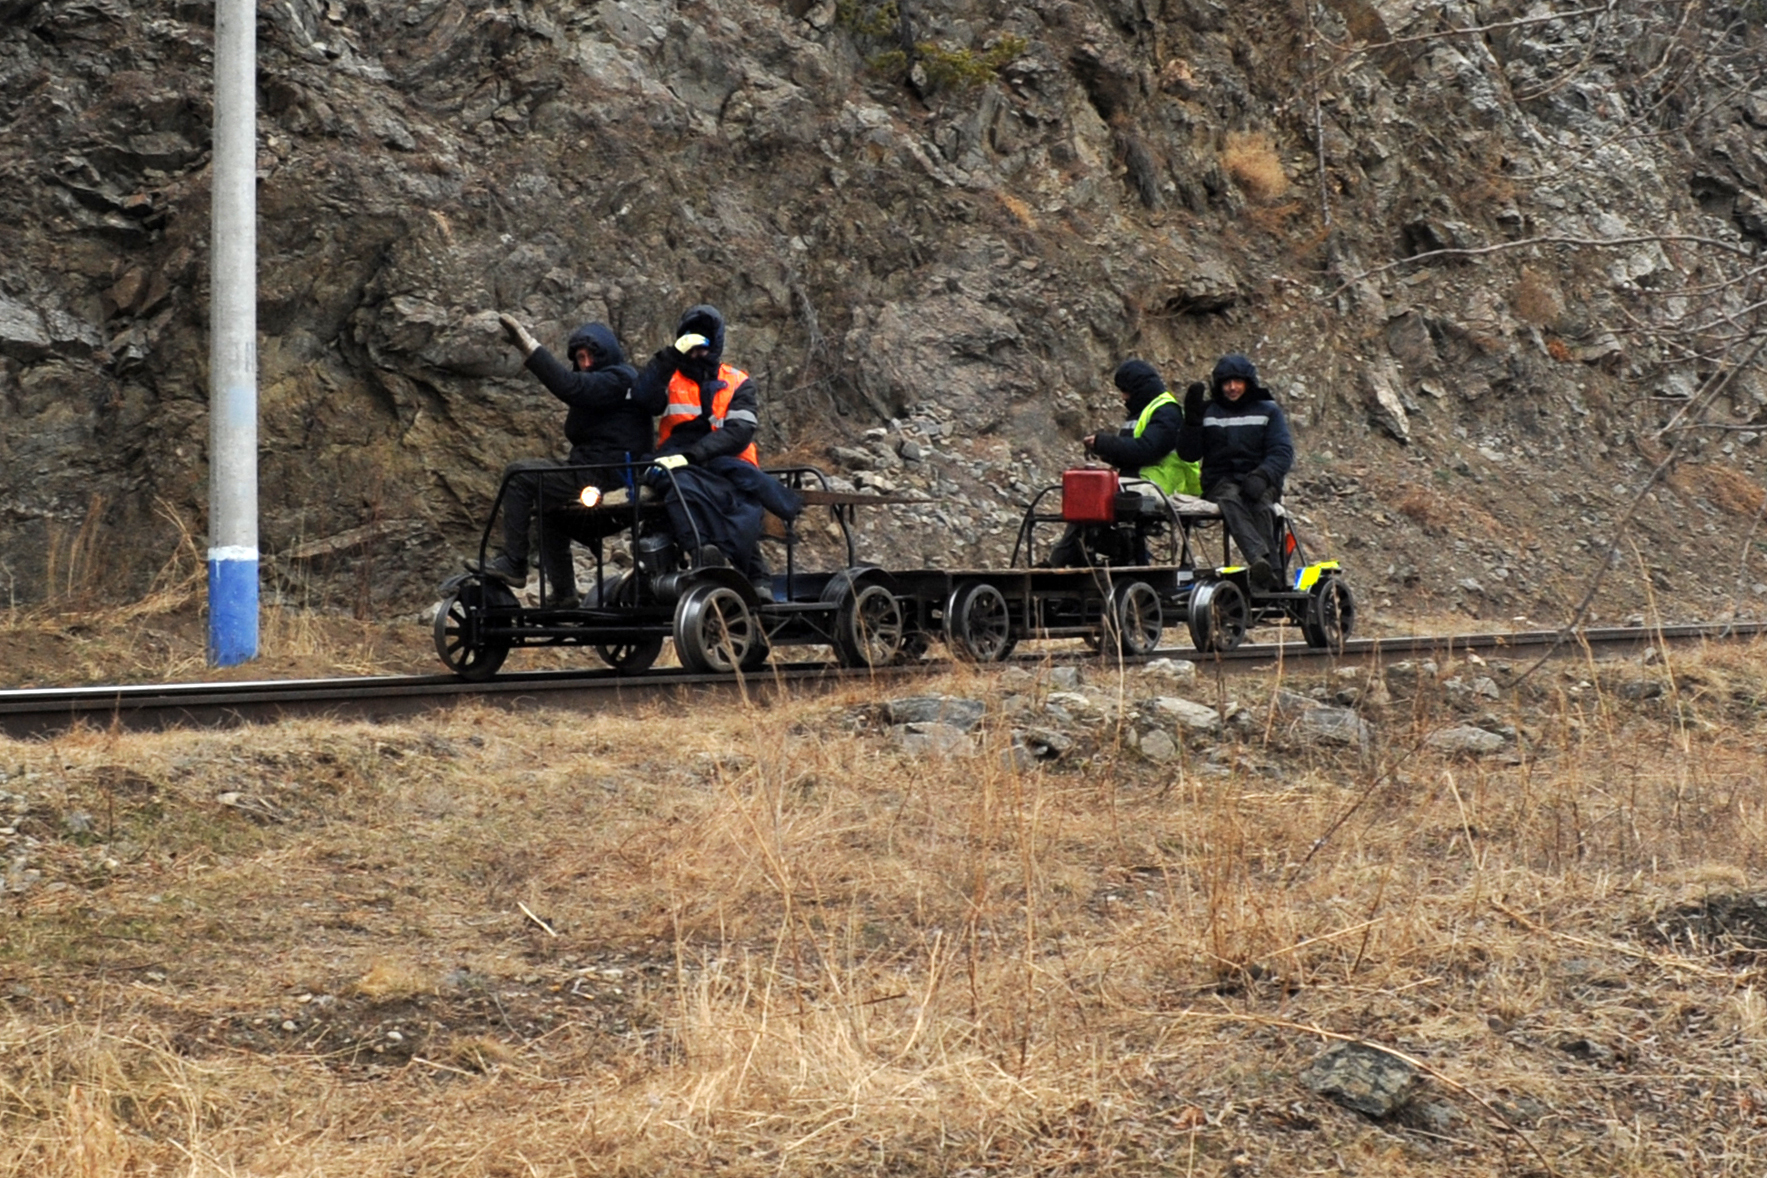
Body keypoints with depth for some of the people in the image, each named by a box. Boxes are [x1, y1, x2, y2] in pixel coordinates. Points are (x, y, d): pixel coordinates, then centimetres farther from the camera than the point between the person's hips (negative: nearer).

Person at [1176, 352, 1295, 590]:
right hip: (1220, 481, 0)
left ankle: (1269, 573, -46)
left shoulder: (1268, 410, 13)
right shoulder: (1208, 412, 15)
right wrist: (1192, 420, -9)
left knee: (1259, 502, -36)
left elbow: (1283, 451, 0)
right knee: (1230, 499, -36)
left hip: (1258, 482, 0)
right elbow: (1188, 454, 5)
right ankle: (1260, 560, -57)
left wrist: (1262, 475, -19)